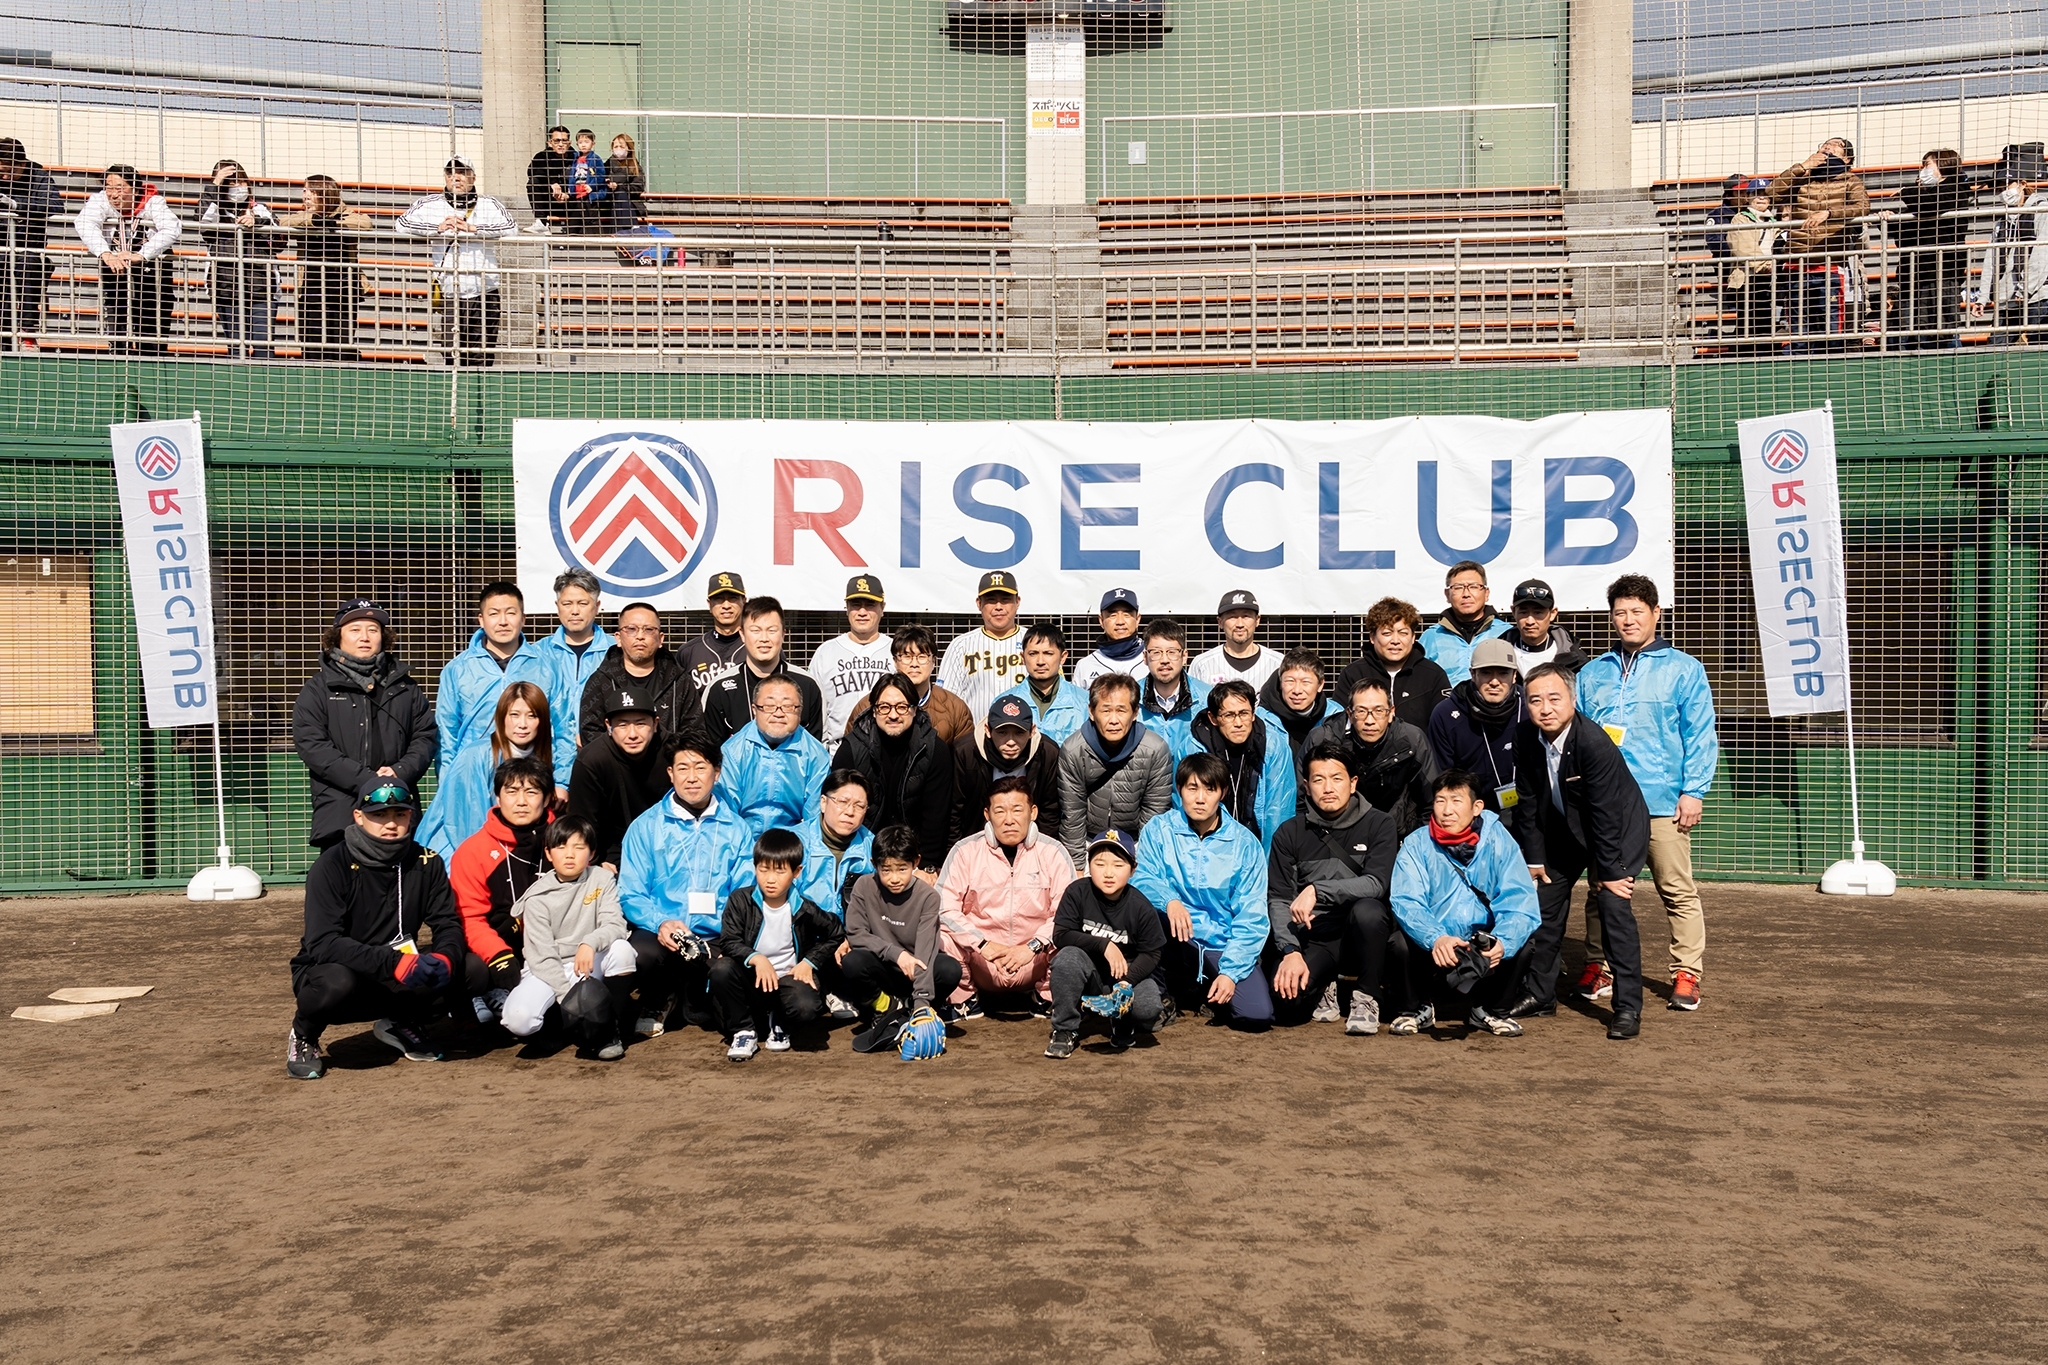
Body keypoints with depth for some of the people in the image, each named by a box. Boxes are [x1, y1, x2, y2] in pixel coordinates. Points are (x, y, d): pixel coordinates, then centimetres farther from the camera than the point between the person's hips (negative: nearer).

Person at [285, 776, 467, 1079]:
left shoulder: (426, 864, -4)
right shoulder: (333, 865, -17)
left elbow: (447, 924, -5)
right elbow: (323, 943, -26)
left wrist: (444, 957, -30)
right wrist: (393, 962, -38)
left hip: (396, 984, 4)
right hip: (325, 971, -4)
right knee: (338, 982, -38)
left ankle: (400, 1024, 9)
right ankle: (302, 1036, -2)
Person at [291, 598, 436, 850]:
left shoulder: (405, 687, 17)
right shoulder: (318, 689, 7)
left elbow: (426, 736, 12)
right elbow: (311, 745, -5)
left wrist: (401, 772, -9)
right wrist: (367, 780, -14)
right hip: (340, 815, -2)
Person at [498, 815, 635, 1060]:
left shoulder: (602, 880, -3)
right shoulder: (539, 897, -8)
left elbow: (615, 925, -14)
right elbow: (540, 956, -12)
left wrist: (590, 943, -36)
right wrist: (570, 995, -24)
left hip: (590, 967, 2)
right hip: (547, 971, -2)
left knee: (621, 948, -29)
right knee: (518, 1020, -30)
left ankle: (608, 1029, -11)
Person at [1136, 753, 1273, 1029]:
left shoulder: (1244, 843, 0)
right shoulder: (1159, 830, 1)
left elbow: (1251, 917, -4)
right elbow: (1141, 879, -11)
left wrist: (1230, 972, -15)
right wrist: (1168, 899, -34)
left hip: (1223, 947, 1)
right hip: (1176, 942, 0)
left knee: (1258, 1013, -22)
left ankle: (1205, 993, 13)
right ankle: (1167, 995, -7)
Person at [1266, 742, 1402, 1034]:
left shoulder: (1378, 824, 0)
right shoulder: (1290, 833, 5)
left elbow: (1375, 884, -15)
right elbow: (1278, 900, -2)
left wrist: (1317, 890, -25)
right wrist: (1290, 951, -17)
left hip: (1364, 933, -1)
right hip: (1313, 938, 1)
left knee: (1367, 909, -36)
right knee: (1287, 1003, -26)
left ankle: (1366, 997, -12)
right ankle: (1325, 988, 11)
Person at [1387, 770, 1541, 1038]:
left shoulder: (1499, 841, -7)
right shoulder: (1416, 845, -9)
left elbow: (1520, 901, -16)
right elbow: (1407, 902, -21)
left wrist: (1502, 941, -36)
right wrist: (1436, 938, -41)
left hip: (1484, 947, 1)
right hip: (1430, 949, -1)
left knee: (1517, 941, -25)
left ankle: (1490, 1009, 3)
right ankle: (1420, 1007, 2)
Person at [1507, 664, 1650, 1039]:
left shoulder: (1594, 741, -33)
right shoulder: (1526, 736, -16)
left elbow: (1606, 813, -28)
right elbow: (1529, 801, -4)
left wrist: (1609, 871, -23)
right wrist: (1533, 856, -1)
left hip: (1617, 828, -6)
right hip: (1565, 829, 6)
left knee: (1614, 906, -17)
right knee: (1543, 903, 7)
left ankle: (1628, 1007, -9)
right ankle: (1539, 993, 22)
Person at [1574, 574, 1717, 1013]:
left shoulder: (1684, 669, 6)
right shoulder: (1592, 674, 16)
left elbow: (1700, 735, 1)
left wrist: (1694, 790, -7)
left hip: (1663, 800, -3)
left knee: (1677, 891, 0)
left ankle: (1687, 973, 7)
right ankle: (1598, 967, 17)